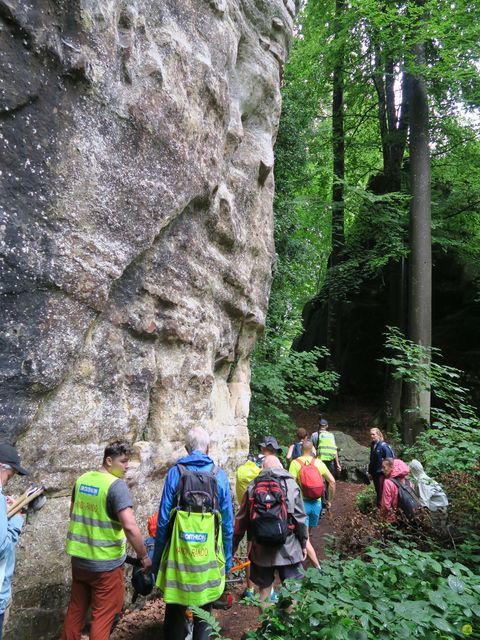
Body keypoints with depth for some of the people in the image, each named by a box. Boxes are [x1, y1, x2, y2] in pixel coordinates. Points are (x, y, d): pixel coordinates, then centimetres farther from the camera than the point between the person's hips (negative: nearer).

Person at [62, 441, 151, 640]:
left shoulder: (82, 479, 1)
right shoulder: (116, 485, -21)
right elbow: (130, 526, -28)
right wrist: (144, 557, -17)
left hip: (79, 558, 7)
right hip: (106, 563, -7)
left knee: (76, 609, 22)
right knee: (103, 615, 8)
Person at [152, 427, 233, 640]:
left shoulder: (175, 472, -4)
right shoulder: (219, 475, -2)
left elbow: (163, 518, -3)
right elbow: (228, 523, 0)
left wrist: (157, 558, 6)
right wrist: (227, 559, 10)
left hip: (178, 552, 0)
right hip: (208, 554, 1)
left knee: (174, 611, 17)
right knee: (204, 612, 18)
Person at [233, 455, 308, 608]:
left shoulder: (252, 486, 1)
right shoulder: (291, 484, -4)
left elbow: (241, 520, 4)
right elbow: (300, 518, -5)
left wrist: (234, 544, 15)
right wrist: (304, 543, 7)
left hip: (261, 549, 2)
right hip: (288, 549, -2)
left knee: (264, 588, 16)